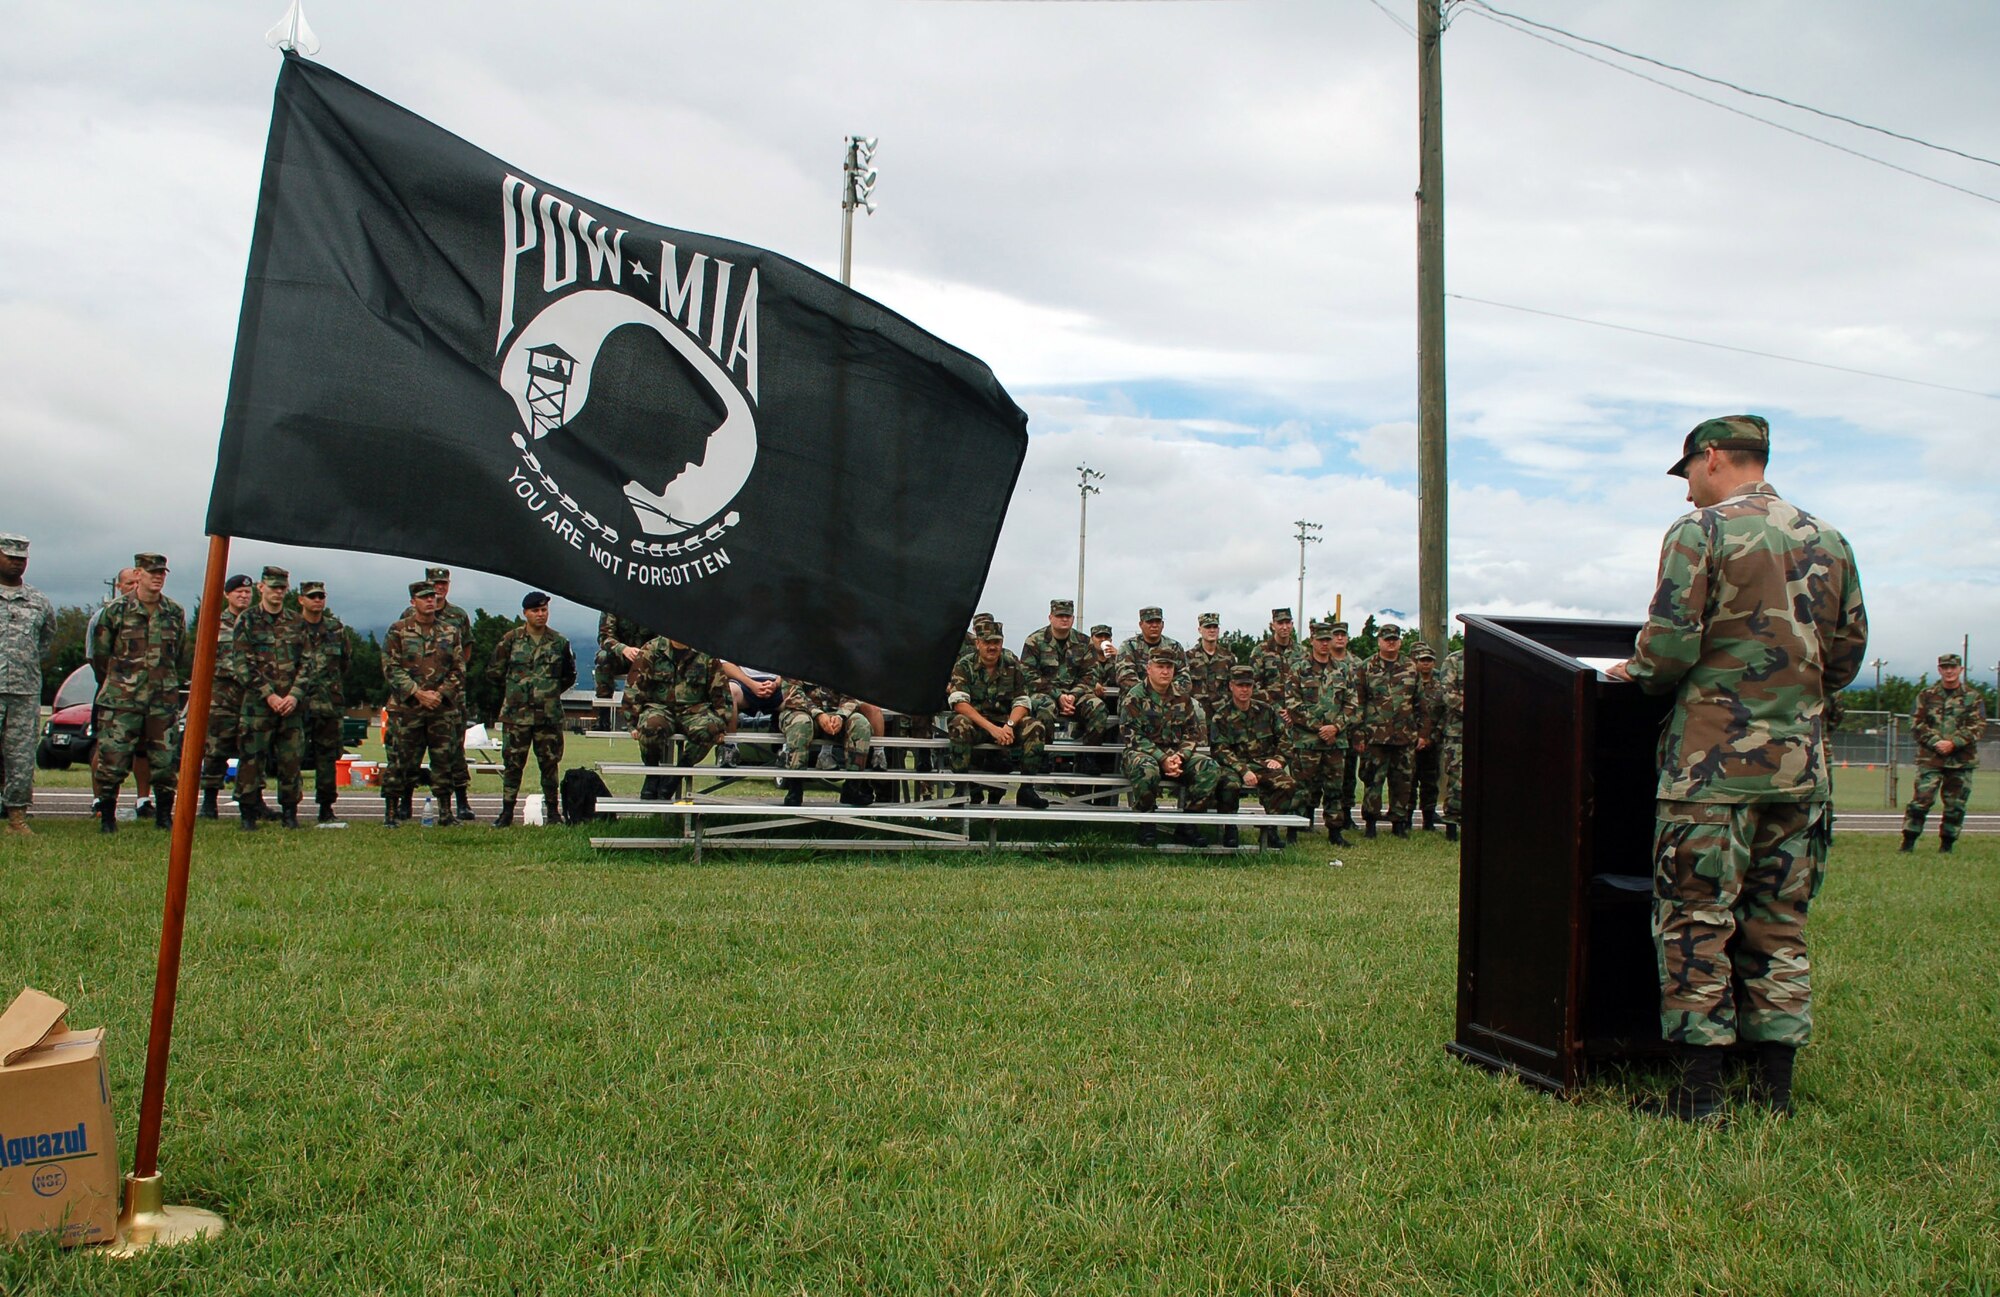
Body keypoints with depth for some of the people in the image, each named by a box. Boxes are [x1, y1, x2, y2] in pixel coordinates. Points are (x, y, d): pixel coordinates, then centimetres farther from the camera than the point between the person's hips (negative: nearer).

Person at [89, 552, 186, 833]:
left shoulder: (175, 613, 8)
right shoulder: (116, 610, -1)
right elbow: (99, 654, 6)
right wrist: (118, 684, 10)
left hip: (163, 700, 3)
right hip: (122, 700, -2)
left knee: (164, 758, 5)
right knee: (113, 757, -4)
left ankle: (164, 815, 16)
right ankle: (107, 816, 8)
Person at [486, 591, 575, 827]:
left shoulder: (559, 642, 7)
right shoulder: (511, 640, 2)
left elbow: (569, 675, 19)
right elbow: (494, 671, 8)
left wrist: (552, 691, 10)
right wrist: (513, 689, 8)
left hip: (549, 715, 1)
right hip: (516, 714, -1)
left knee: (550, 764, 5)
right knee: (512, 763, 2)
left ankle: (552, 812, 14)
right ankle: (507, 812, 10)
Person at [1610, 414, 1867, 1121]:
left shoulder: (1700, 532, -7)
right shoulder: (1827, 540, 13)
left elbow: (1670, 645, -15)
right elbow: (1848, 652, 16)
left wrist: (1638, 674, 4)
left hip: (1714, 758, -6)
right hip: (1800, 761, 6)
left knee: (1696, 921, -1)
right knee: (1780, 924, 12)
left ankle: (1700, 1091, 1)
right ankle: (1775, 1086, 17)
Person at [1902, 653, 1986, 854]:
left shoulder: (1973, 698, 7)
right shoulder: (1926, 696, 8)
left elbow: (1977, 727, -2)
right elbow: (1917, 724, 3)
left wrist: (1953, 743, -14)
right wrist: (1935, 742, -13)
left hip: (1962, 760, 1)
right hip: (1930, 758, -1)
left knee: (1956, 805, 5)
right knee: (1921, 799, -9)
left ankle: (1946, 844, 17)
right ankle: (1908, 842, -3)